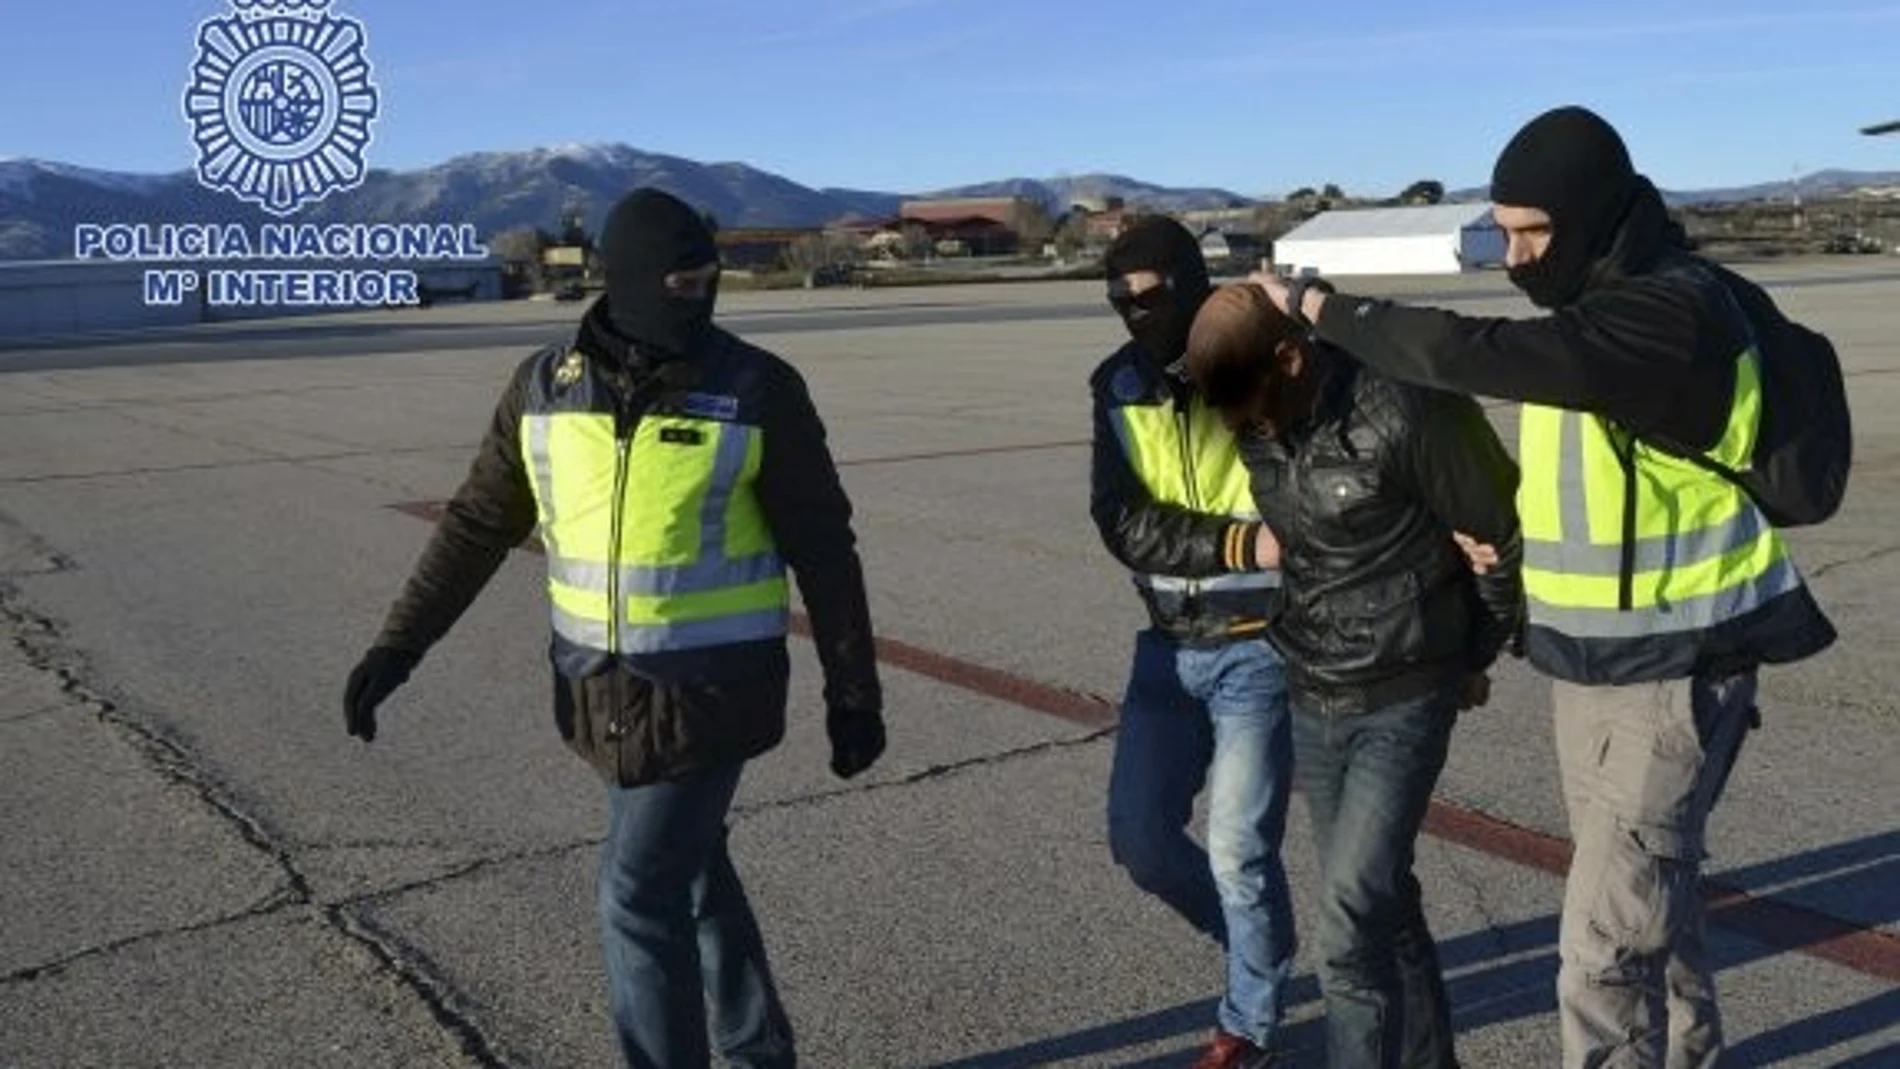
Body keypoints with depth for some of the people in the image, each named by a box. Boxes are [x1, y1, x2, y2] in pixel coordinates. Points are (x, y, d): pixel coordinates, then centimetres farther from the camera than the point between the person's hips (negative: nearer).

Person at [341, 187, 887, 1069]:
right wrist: (396, 648, 2)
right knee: (692, 872, 19)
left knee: (640, 897, -3)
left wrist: (854, 693, -5)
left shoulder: (758, 390, -13)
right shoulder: (546, 386, -2)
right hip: (602, 684, 5)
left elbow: (822, 548, -8)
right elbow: (478, 525, 6)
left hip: (711, 687, -5)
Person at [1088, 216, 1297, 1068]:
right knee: (1137, 837, 9)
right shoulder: (1119, 386, 1)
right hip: (1170, 648, 5)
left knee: (1239, 852, 0)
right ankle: (1255, 941, 37)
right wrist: (1241, 542, -24)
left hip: (1258, 650, -5)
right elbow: (1123, 525, -10)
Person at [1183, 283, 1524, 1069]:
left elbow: (1508, 533, -10)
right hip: (1310, 700, 6)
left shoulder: (1403, 412, -22)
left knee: (1350, 931, -11)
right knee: (1381, 909, 17)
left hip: (1404, 700, -6)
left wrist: (1474, 656, 2)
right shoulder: (1254, 424, -2)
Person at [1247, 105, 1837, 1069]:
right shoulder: (1599, 307, 8)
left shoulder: (1671, 313, -23)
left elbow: (1468, 354, -34)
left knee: (1606, 937, -9)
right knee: (1649, 890, 24)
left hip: (1672, 671, -9)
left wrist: (1315, 305, -23)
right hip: (1590, 660, 9)